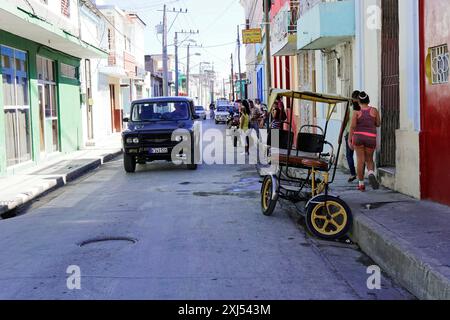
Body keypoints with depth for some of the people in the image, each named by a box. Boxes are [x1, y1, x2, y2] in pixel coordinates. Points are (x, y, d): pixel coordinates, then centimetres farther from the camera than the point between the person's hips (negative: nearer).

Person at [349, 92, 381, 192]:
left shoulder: (357, 112, -3)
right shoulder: (374, 110, 2)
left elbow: (352, 126, -9)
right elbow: (378, 124, 8)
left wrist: (349, 140, -5)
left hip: (358, 136, -1)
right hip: (370, 138, 1)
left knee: (360, 160, 4)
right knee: (369, 160, 13)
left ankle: (361, 184, 6)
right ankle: (371, 173, -19)